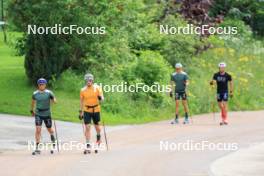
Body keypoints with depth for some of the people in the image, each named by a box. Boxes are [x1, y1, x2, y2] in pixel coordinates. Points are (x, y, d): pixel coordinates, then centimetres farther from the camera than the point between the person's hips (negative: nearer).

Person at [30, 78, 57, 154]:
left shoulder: (49, 93, -6)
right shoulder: (35, 94, 0)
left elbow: (54, 101, -3)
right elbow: (33, 102, 18)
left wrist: (53, 100, -26)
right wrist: (32, 110, 27)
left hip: (47, 114, 0)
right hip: (38, 114, 0)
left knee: (49, 129, 13)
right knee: (38, 129, -13)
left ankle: (53, 137, 49)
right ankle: (37, 148, -12)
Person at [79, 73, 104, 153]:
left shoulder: (97, 88, -4)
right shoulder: (83, 90, 0)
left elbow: (102, 98, -5)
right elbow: (81, 101, 9)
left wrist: (100, 98, -30)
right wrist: (81, 112, 9)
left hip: (96, 110, 0)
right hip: (87, 110, 0)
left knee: (97, 127, 13)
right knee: (87, 127, -9)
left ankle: (98, 137, 46)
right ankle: (88, 146, -9)